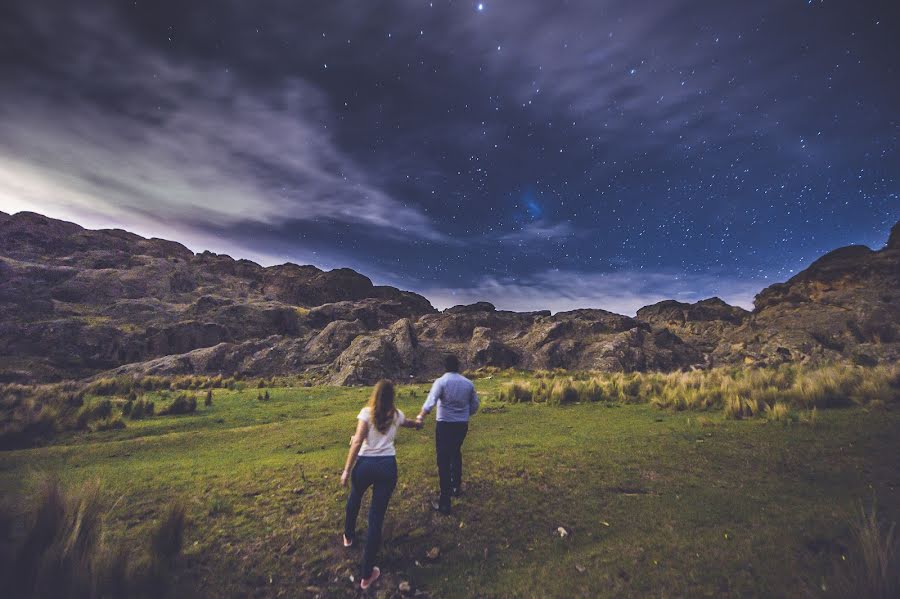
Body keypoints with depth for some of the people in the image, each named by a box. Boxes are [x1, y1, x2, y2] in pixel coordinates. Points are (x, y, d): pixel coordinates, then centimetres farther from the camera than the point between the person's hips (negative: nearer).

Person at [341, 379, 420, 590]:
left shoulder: (366, 412, -4)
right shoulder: (396, 415, 7)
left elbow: (358, 441, -14)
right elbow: (408, 423, 31)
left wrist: (347, 470, -10)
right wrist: (418, 424, 54)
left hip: (365, 464, -1)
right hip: (387, 466, 1)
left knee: (354, 499, 31)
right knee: (376, 516, 8)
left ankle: (349, 536, 54)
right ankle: (367, 574, 14)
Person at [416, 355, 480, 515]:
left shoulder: (441, 382, -11)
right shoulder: (468, 383, 3)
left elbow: (430, 402, -22)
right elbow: (475, 405, 9)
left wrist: (421, 417, -15)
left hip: (445, 425, -5)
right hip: (462, 425, 5)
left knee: (444, 461, 1)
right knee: (456, 454, 26)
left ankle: (445, 502, 4)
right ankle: (456, 487, 41)